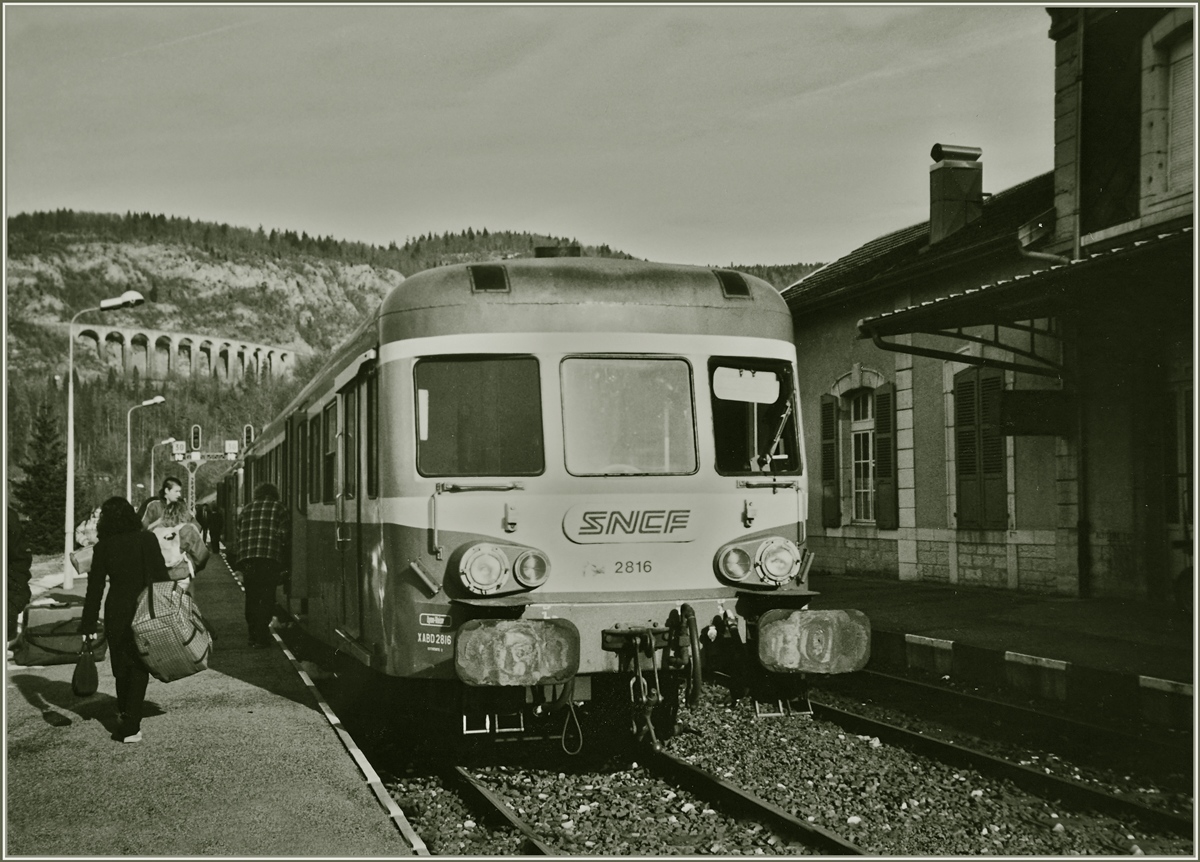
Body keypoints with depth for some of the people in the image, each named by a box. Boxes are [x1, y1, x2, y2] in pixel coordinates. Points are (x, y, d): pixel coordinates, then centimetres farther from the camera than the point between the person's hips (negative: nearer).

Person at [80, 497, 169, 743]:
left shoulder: (103, 547, -3)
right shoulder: (147, 539, -6)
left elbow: (95, 587, -2)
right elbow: (161, 577, -7)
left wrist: (89, 624, 2)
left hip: (116, 612, 2)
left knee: (122, 666, 19)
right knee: (138, 667, 4)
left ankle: (125, 713, 35)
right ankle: (130, 726, -3)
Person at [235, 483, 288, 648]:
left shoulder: (246, 510, 20)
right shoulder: (278, 508, 9)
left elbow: (239, 537, 18)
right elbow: (283, 537, 1)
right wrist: (282, 565, 10)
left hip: (247, 560, 4)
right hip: (269, 560, -4)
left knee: (251, 598, 12)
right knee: (266, 599, -2)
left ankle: (253, 635, 14)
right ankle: (261, 637, -7)